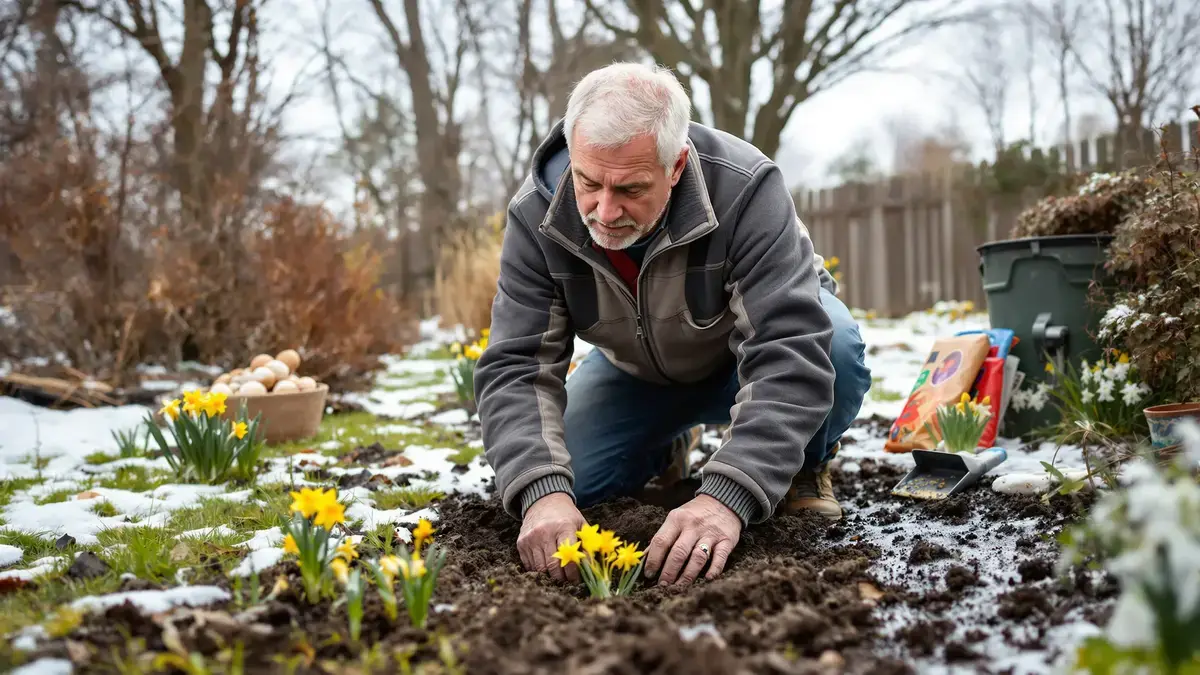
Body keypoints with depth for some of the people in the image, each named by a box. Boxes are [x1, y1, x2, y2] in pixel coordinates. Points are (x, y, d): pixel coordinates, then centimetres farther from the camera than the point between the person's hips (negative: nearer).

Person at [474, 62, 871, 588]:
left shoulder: (744, 190, -37)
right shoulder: (537, 215, -26)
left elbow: (790, 353, -44)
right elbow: (516, 368, -28)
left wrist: (727, 497, -56)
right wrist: (541, 493, -46)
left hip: (746, 360, -3)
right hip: (637, 374, 4)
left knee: (834, 343, -36)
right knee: (557, 480, -14)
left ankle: (802, 466, -1)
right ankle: (668, 448, 19)